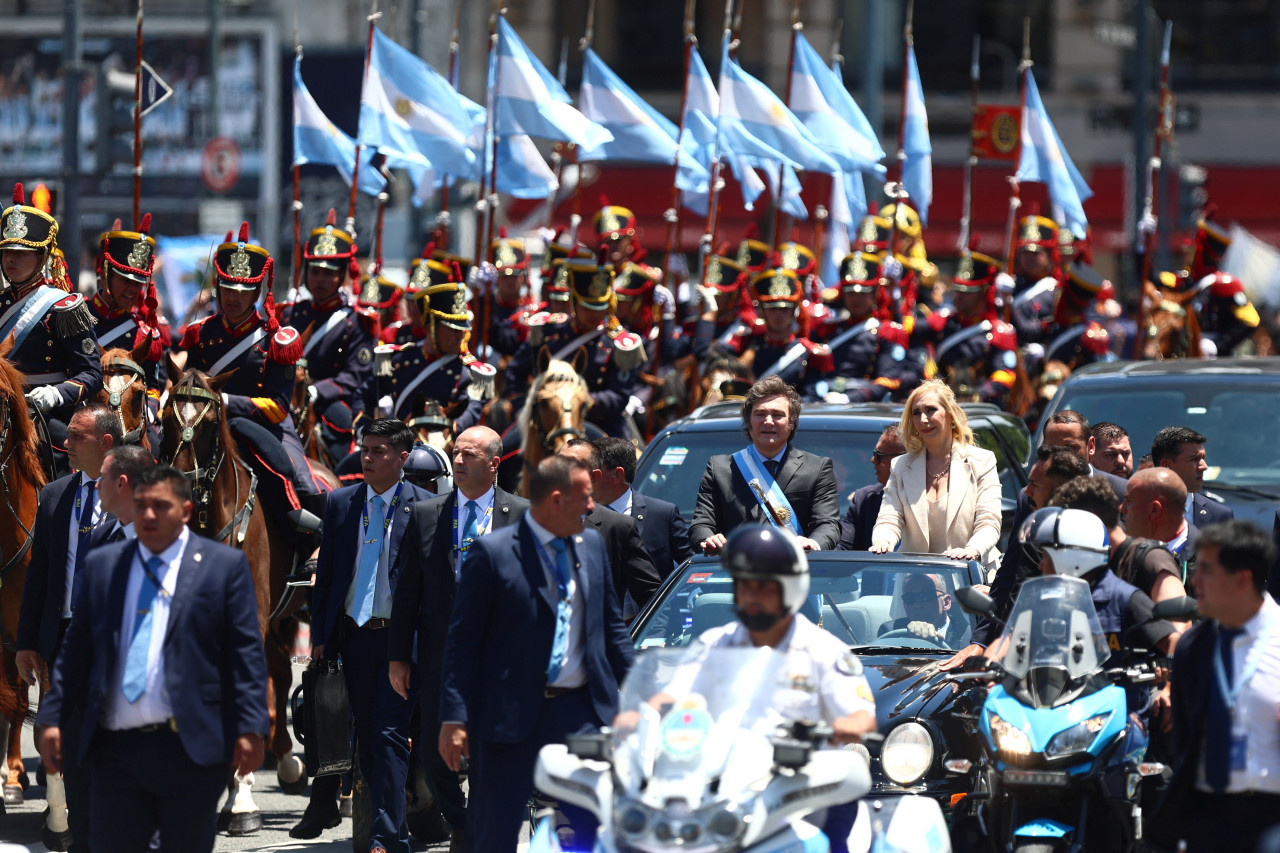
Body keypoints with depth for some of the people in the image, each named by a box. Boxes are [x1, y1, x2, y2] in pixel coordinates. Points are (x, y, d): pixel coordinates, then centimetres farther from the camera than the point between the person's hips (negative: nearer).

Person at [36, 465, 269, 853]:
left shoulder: (224, 566, 3)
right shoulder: (103, 566, 12)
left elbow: (246, 653, -2)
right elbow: (76, 650, 13)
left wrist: (250, 729, -9)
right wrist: (53, 718, 7)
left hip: (190, 747, -3)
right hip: (115, 747, 3)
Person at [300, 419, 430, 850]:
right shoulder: (340, 504, 8)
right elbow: (326, 573, 12)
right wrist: (319, 634, 7)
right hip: (354, 635, 4)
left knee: (389, 735, -9)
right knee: (367, 738, 11)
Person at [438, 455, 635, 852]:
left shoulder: (592, 545, 9)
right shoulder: (492, 552, -8)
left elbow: (612, 626, 18)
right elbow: (462, 640, -7)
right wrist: (454, 719, -12)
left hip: (582, 713, 5)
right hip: (512, 714, -4)